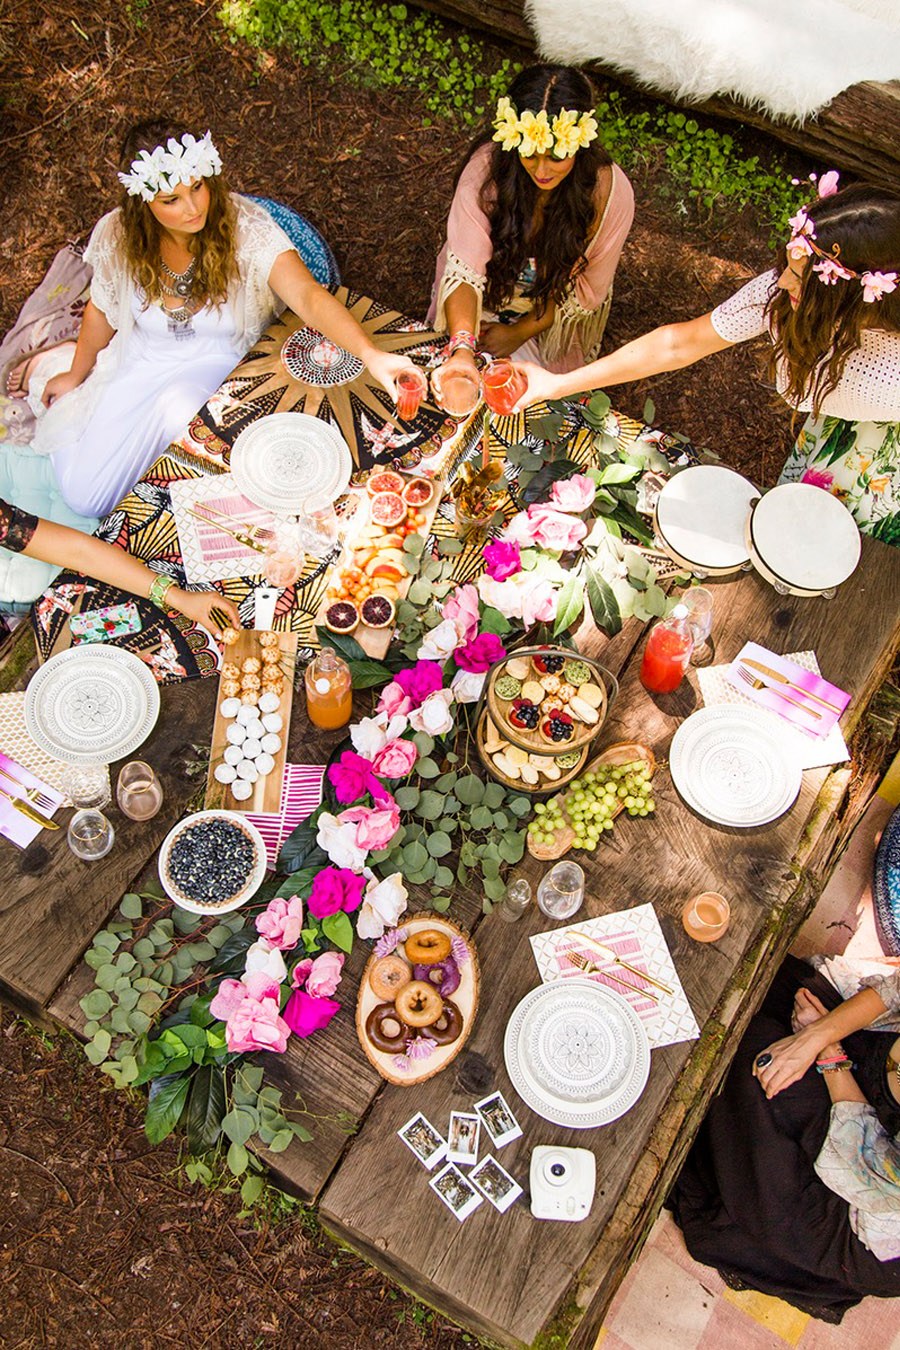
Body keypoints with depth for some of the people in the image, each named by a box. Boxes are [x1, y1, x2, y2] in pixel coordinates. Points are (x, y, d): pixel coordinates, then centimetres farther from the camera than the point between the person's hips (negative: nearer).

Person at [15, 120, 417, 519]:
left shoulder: (247, 229, -25)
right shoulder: (117, 235, -15)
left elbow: (309, 297, -40)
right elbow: (101, 311, 4)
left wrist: (370, 355, -57)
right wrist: (76, 375, 20)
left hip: (220, 362, -2)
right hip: (140, 362, 3)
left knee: (178, 408, -40)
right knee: (84, 497, -1)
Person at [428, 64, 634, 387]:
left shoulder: (610, 193, -27)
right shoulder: (488, 165, -29)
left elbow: (586, 289, -13)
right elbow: (464, 269, -34)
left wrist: (520, 332, -19)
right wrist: (462, 347, -52)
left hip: (553, 318, 1)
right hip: (487, 293, 0)